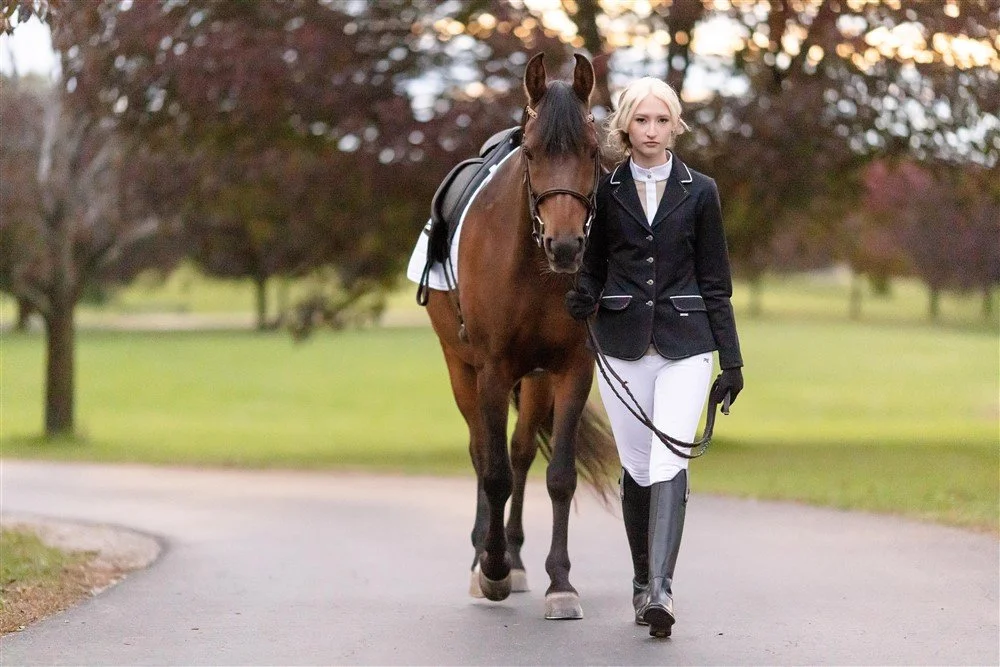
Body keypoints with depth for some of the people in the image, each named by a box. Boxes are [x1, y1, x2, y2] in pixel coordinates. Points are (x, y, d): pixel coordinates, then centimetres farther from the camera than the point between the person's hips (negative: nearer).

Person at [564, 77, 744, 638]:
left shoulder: (699, 192, 3)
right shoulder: (604, 190, 5)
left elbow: (715, 283, 5)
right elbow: (593, 267, 10)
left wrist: (732, 360, 2)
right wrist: (583, 299, -14)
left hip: (685, 344, -1)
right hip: (623, 346, 2)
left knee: (669, 461, -15)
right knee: (637, 467, 6)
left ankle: (660, 588, -22)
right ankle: (643, 582, 19)